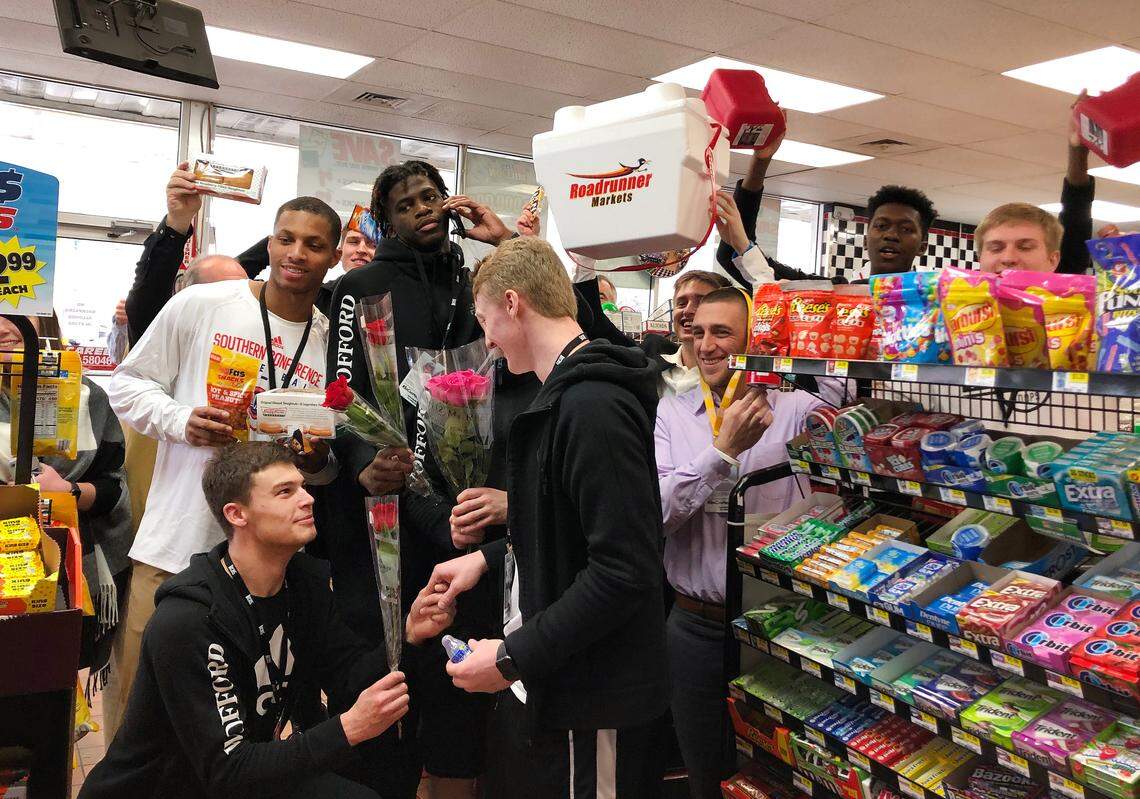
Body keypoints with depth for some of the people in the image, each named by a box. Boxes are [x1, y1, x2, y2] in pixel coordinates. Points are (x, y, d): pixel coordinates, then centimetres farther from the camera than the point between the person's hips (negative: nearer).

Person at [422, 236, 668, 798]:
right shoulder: (563, 396, 9)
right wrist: (487, 557, 12)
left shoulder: (594, 407, -24)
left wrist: (513, 658, -22)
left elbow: (625, 570, -28)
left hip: (589, 708, -9)